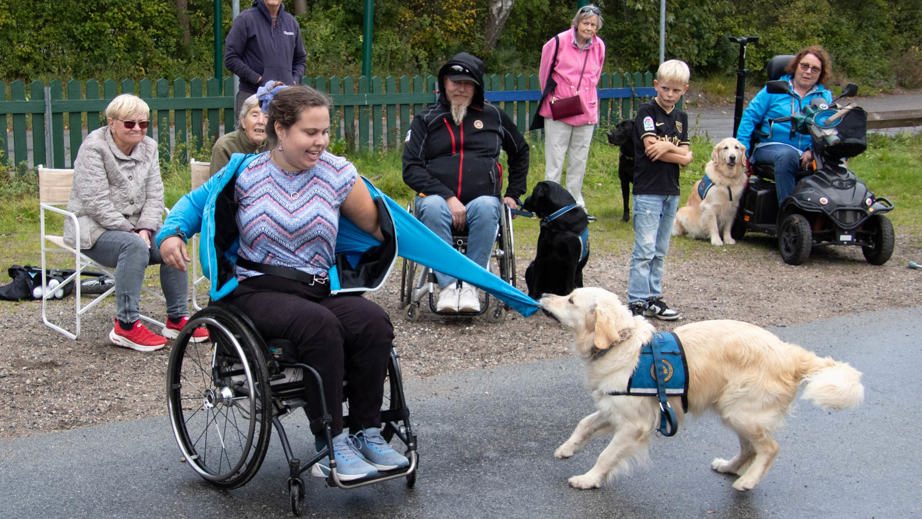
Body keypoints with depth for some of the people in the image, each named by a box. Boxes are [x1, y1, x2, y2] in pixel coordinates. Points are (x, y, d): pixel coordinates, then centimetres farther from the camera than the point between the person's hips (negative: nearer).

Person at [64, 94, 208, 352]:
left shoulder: (148, 147, 7)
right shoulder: (94, 148, -12)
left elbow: (154, 195, 3)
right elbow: (96, 203, -20)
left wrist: (145, 228, -15)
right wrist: (132, 232, -23)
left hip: (132, 226, 6)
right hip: (93, 226, -6)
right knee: (134, 246, -34)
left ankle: (176, 318, -9)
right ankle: (126, 326, -30)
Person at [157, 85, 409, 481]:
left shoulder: (337, 174, 5)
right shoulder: (244, 174, 2)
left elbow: (379, 227, 11)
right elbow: (196, 201, 17)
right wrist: (172, 233, -2)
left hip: (319, 288, 3)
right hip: (255, 289, -3)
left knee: (374, 322, -28)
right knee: (319, 325, -35)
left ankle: (366, 433, -14)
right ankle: (332, 446, -28)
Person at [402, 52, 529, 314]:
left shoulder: (493, 116, 16)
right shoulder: (426, 120, 11)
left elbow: (520, 152, 31)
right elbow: (411, 169, 0)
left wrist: (514, 194, 20)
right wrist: (448, 197, -13)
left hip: (482, 199, 1)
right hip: (438, 197, 0)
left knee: (486, 208, -36)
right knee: (432, 208, -37)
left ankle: (470, 285, -34)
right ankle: (448, 285, -37)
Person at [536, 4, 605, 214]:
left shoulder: (599, 46, 2)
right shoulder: (560, 41, -11)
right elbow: (544, 70, 2)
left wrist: (586, 97, 12)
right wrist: (550, 95, 1)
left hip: (586, 111, 4)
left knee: (579, 160, 11)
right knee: (554, 159, -1)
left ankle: (576, 202, 20)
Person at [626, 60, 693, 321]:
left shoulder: (681, 118, 13)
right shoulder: (646, 111, -6)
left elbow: (685, 154, 3)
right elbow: (651, 149, -16)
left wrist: (667, 146, -15)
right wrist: (680, 154, -6)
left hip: (671, 191, 7)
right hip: (648, 190, -7)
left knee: (660, 250, 10)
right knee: (645, 248, -9)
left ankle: (653, 297, 16)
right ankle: (637, 301, -7)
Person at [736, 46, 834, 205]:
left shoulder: (825, 97, 17)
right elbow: (750, 116, 8)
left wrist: (813, 152, -16)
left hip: (807, 155, 2)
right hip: (770, 148, -2)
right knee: (787, 155, -38)